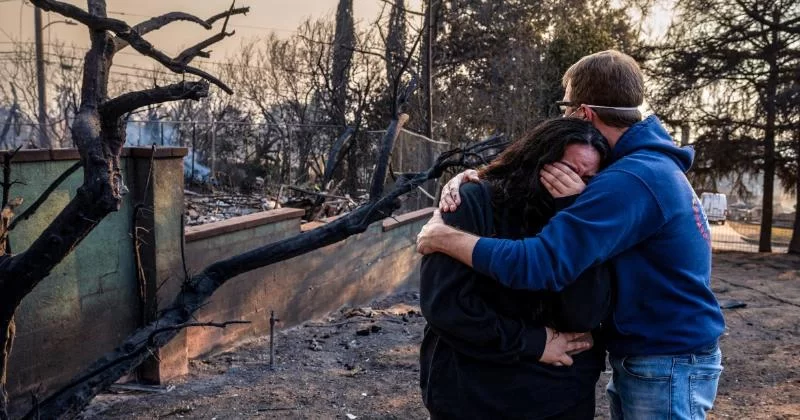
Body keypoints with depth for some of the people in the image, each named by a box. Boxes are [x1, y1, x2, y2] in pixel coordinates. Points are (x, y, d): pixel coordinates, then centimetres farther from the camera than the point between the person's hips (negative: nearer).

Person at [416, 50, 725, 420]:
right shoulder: (648, 161, 6)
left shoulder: (631, 180, -28)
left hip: (667, 366, -9)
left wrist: (444, 237, -22)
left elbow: (540, 264, -34)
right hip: (647, 358, 9)